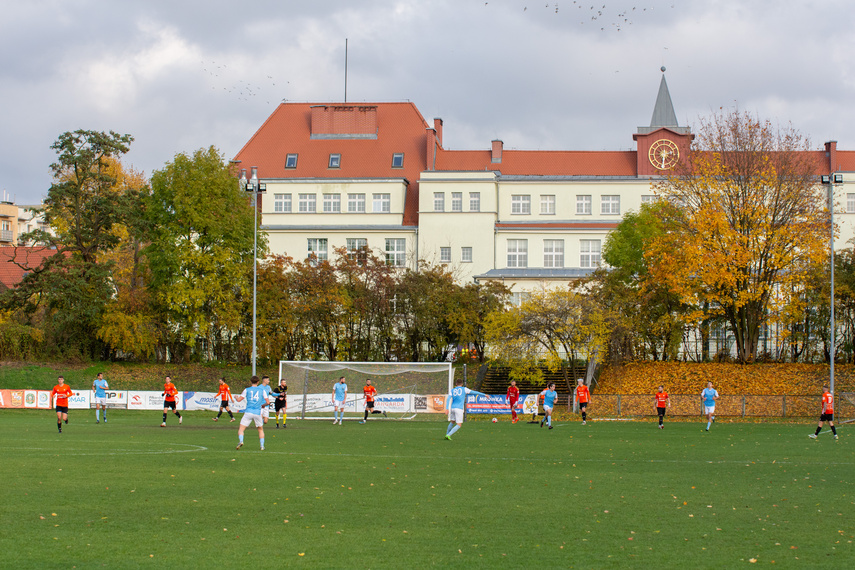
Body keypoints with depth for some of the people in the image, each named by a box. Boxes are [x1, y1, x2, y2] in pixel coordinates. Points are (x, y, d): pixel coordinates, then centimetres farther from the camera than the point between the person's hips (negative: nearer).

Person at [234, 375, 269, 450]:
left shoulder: (247, 390, 6)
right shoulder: (262, 390, 8)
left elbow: (239, 400, 3)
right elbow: (268, 402, 5)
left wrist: (236, 397, 26)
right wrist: (263, 405, 27)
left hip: (248, 412, -1)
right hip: (258, 413, 1)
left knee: (241, 429, 0)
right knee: (260, 429, 21)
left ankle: (241, 441, -26)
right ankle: (262, 445, 13)